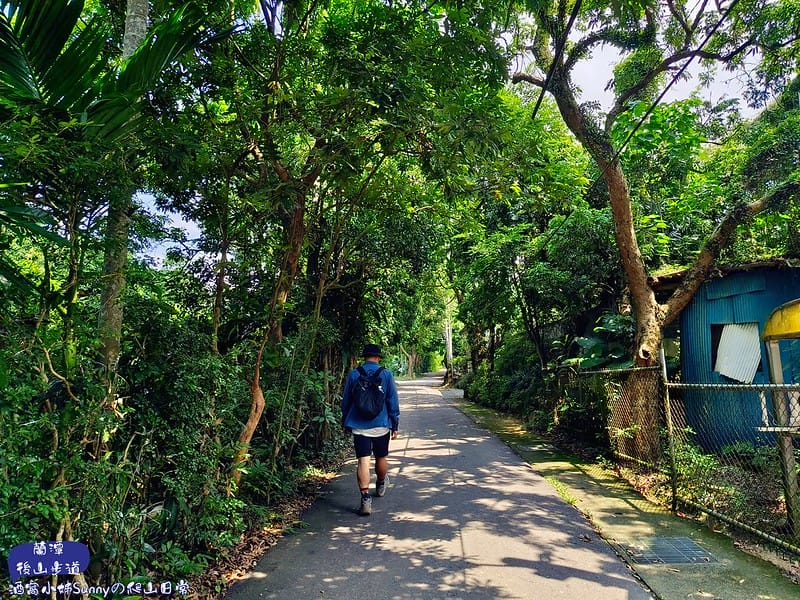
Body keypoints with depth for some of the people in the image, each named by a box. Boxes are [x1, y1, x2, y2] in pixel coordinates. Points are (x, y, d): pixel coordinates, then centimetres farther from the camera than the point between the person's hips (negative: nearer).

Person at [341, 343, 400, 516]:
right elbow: (393, 402, -2)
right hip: (381, 424, 0)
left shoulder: (353, 374, 0)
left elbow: (345, 401, 7)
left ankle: (365, 498, -9)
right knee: (381, 458, 19)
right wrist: (395, 425, 5)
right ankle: (381, 485, 42)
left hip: (359, 426, 0)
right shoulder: (386, 374, -3)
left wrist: (345, 423, 19)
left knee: (363, 461, -3)